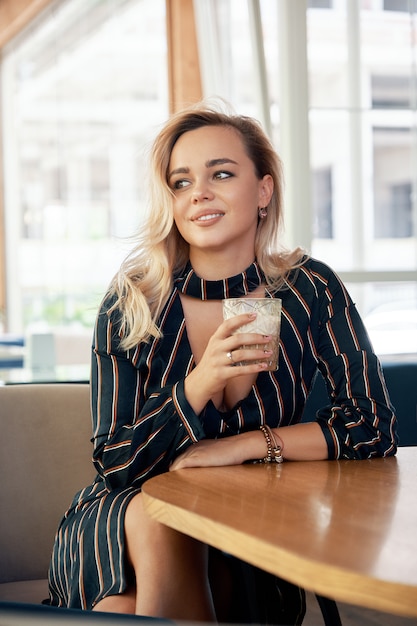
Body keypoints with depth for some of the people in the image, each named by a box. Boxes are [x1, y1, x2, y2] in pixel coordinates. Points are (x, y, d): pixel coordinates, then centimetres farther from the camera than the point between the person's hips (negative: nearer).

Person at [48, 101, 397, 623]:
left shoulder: (310, 290, -8)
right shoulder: (129, 305, -11)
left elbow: (374, 425, -10)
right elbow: (113, 463, -12)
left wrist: (242, 445, -19)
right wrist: (199, 385, -29)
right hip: (126, 521, 1)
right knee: (156, 519, -32)